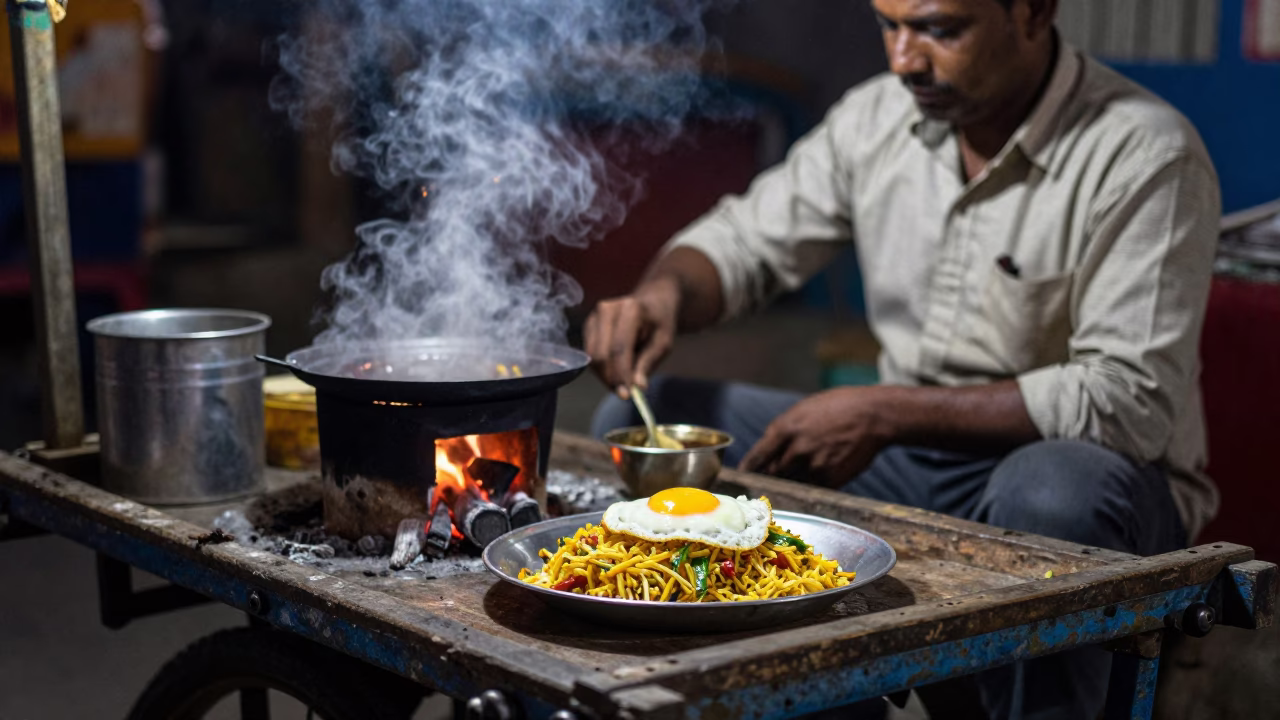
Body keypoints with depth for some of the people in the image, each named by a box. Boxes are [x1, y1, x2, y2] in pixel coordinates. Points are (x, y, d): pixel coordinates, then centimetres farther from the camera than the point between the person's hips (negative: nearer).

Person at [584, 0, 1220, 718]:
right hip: (903, 454, 6)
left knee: (1050, 496, -42)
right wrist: (663, 294, -15)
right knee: (638, 420, -5)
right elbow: (746, 242, 10)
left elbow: (1131, 401, -24)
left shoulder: (1146, 155, -17)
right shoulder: (877, 117, 1)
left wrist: (885, 414, -26)